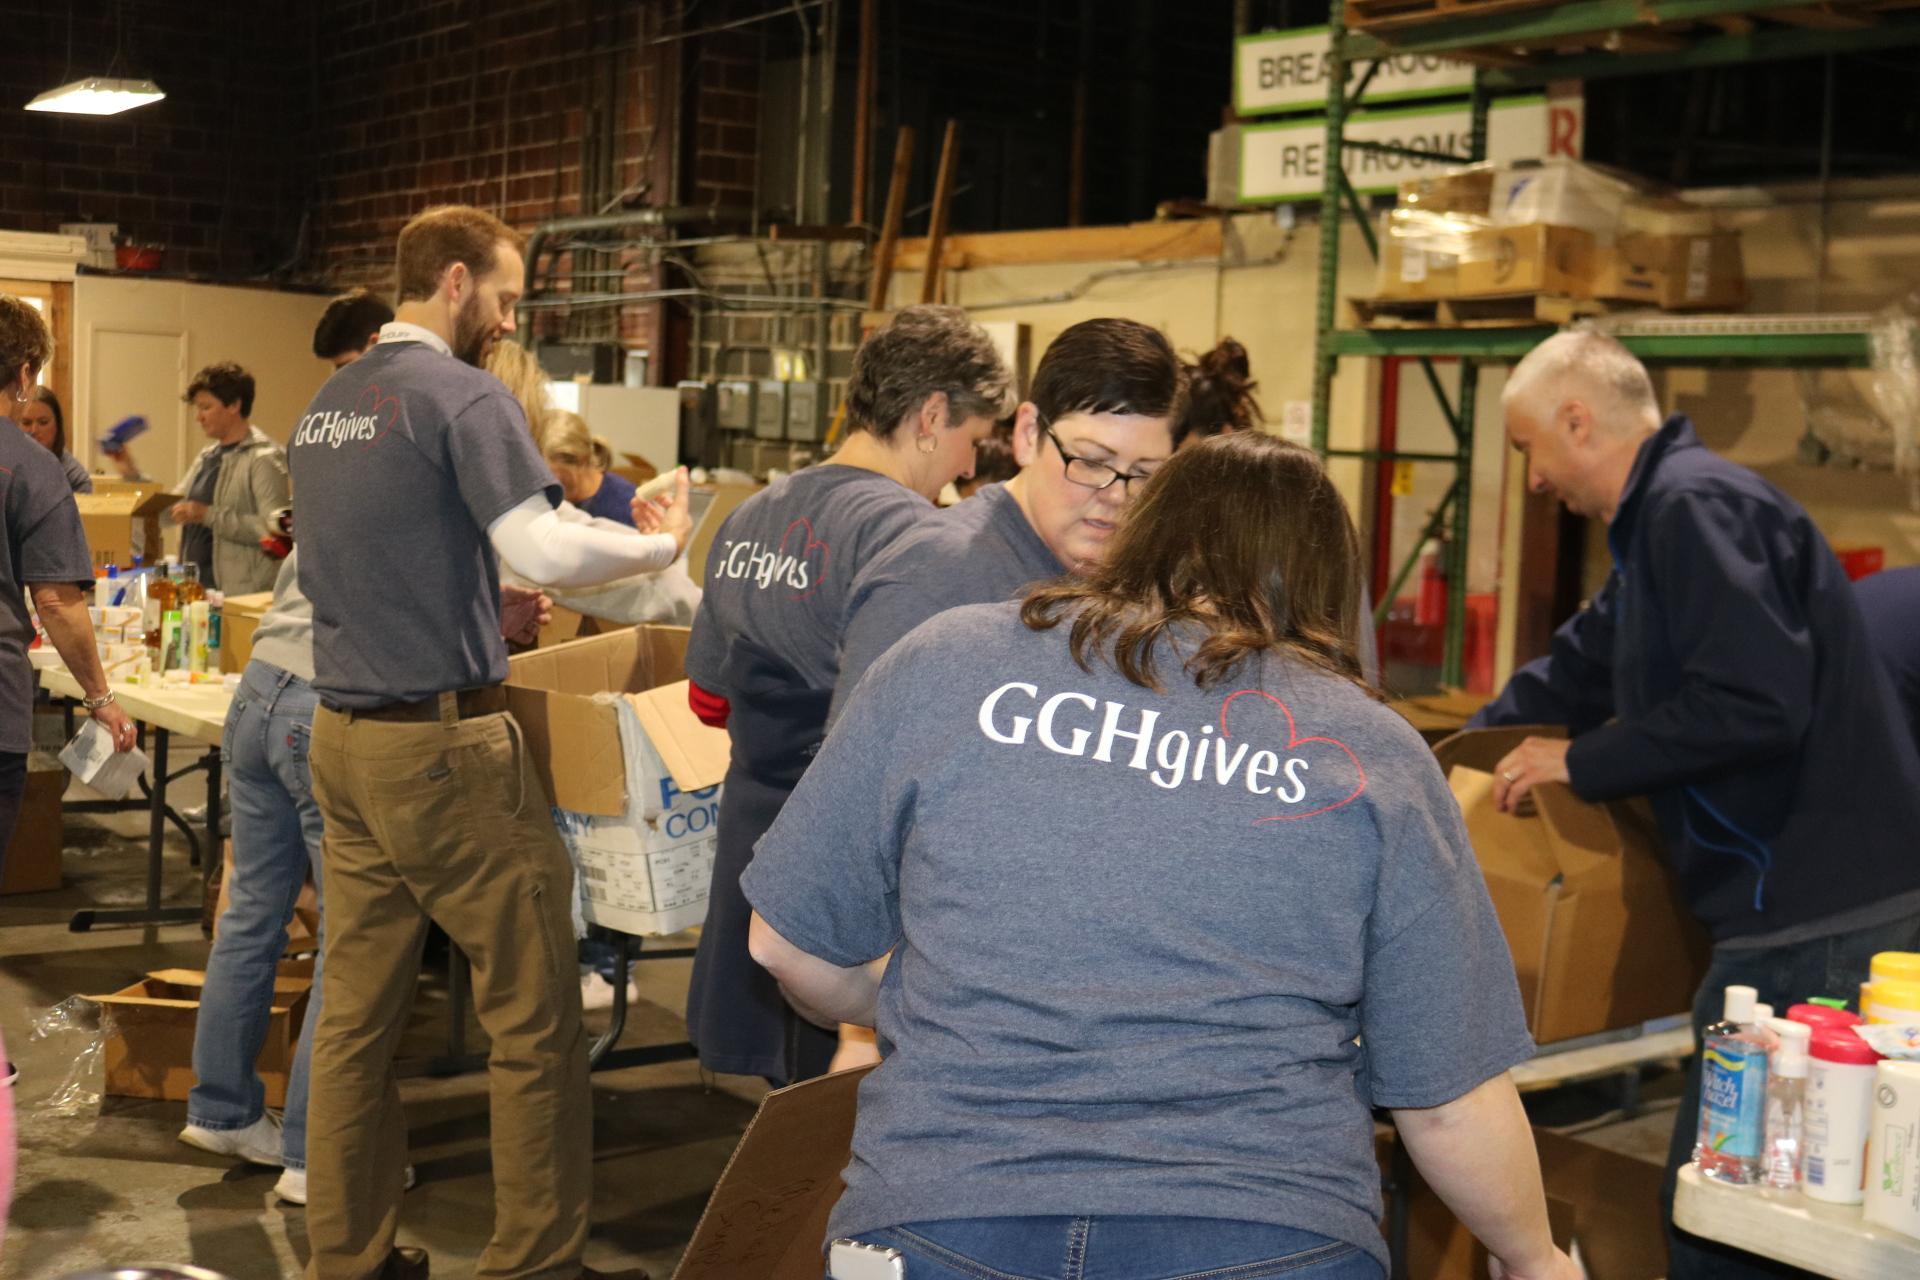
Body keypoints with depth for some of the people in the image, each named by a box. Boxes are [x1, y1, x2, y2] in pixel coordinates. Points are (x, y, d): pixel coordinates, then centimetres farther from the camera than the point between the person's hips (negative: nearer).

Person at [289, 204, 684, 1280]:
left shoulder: (327, 406, 15)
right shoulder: (464, 395, -11)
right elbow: (546, 550, -23)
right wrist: (664, 546, -8)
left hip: (344, 737, 9)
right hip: (443, 743, -9)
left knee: (358, 1017, 13)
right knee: (536, 1018, 1)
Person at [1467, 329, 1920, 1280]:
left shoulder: (1697, 506, -14)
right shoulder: (1665, 514, 19)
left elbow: (1756, 702, -25)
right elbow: (1576, 670, 29)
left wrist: (1583, 761, -14)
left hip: (1814, 917, -11)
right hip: (1807, 895, 11)